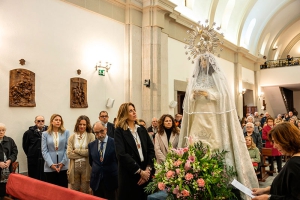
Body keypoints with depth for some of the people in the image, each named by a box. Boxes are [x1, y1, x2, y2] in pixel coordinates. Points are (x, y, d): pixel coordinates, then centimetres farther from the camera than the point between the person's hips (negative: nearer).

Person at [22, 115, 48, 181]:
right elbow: (25, 145, 12)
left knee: (45, 178, 5)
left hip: (45, 159, -1)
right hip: (33, 160, 1)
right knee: (33, 178, 9)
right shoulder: (29, 132, 1)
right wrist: (30, 154, 11)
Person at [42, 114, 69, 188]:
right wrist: (51, 164, -10)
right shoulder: (45, 134, 4)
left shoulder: (66, 132, 4)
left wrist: (63, 162, -8)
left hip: (63, 166, 0)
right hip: (49, 167, 0)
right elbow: (44, 151, 0)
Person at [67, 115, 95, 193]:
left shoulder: (91, 136, -2)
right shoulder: (72, 137, 4)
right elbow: (69, 154, -3)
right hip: (74, 167, 2)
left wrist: (77, 150, -6)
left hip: (86, 167, -2)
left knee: (85, 192, 7)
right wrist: (84, 153, -9)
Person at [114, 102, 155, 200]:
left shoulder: (142, 129, 11)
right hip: (129, 175, -4)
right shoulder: (119, 131, -5)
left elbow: (151, 149, 5)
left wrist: (148, 169, -8)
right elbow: (122, 154, -15)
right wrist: (140, 171, -15)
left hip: (146, 174, 4)